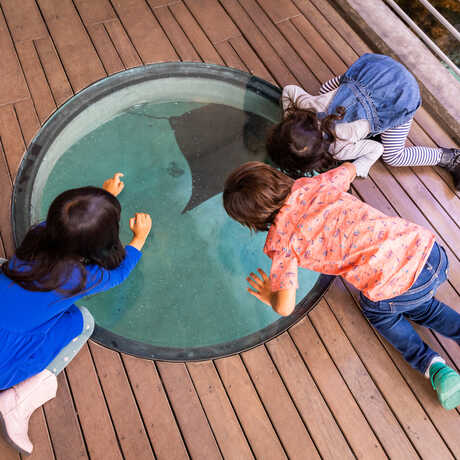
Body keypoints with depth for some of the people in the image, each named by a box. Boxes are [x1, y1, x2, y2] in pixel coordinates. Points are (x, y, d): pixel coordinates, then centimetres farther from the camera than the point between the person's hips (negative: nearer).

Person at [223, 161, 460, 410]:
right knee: (418, 305, 36)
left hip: (398, 284, -6)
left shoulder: (280, 240, -5)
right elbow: (348, 169, 33)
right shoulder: (313, 183, 10)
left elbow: (285, 308, -9)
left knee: (378, 311, 30)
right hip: (425, 244, 6)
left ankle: (430, 364, 17)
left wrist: (269, 297, 15)